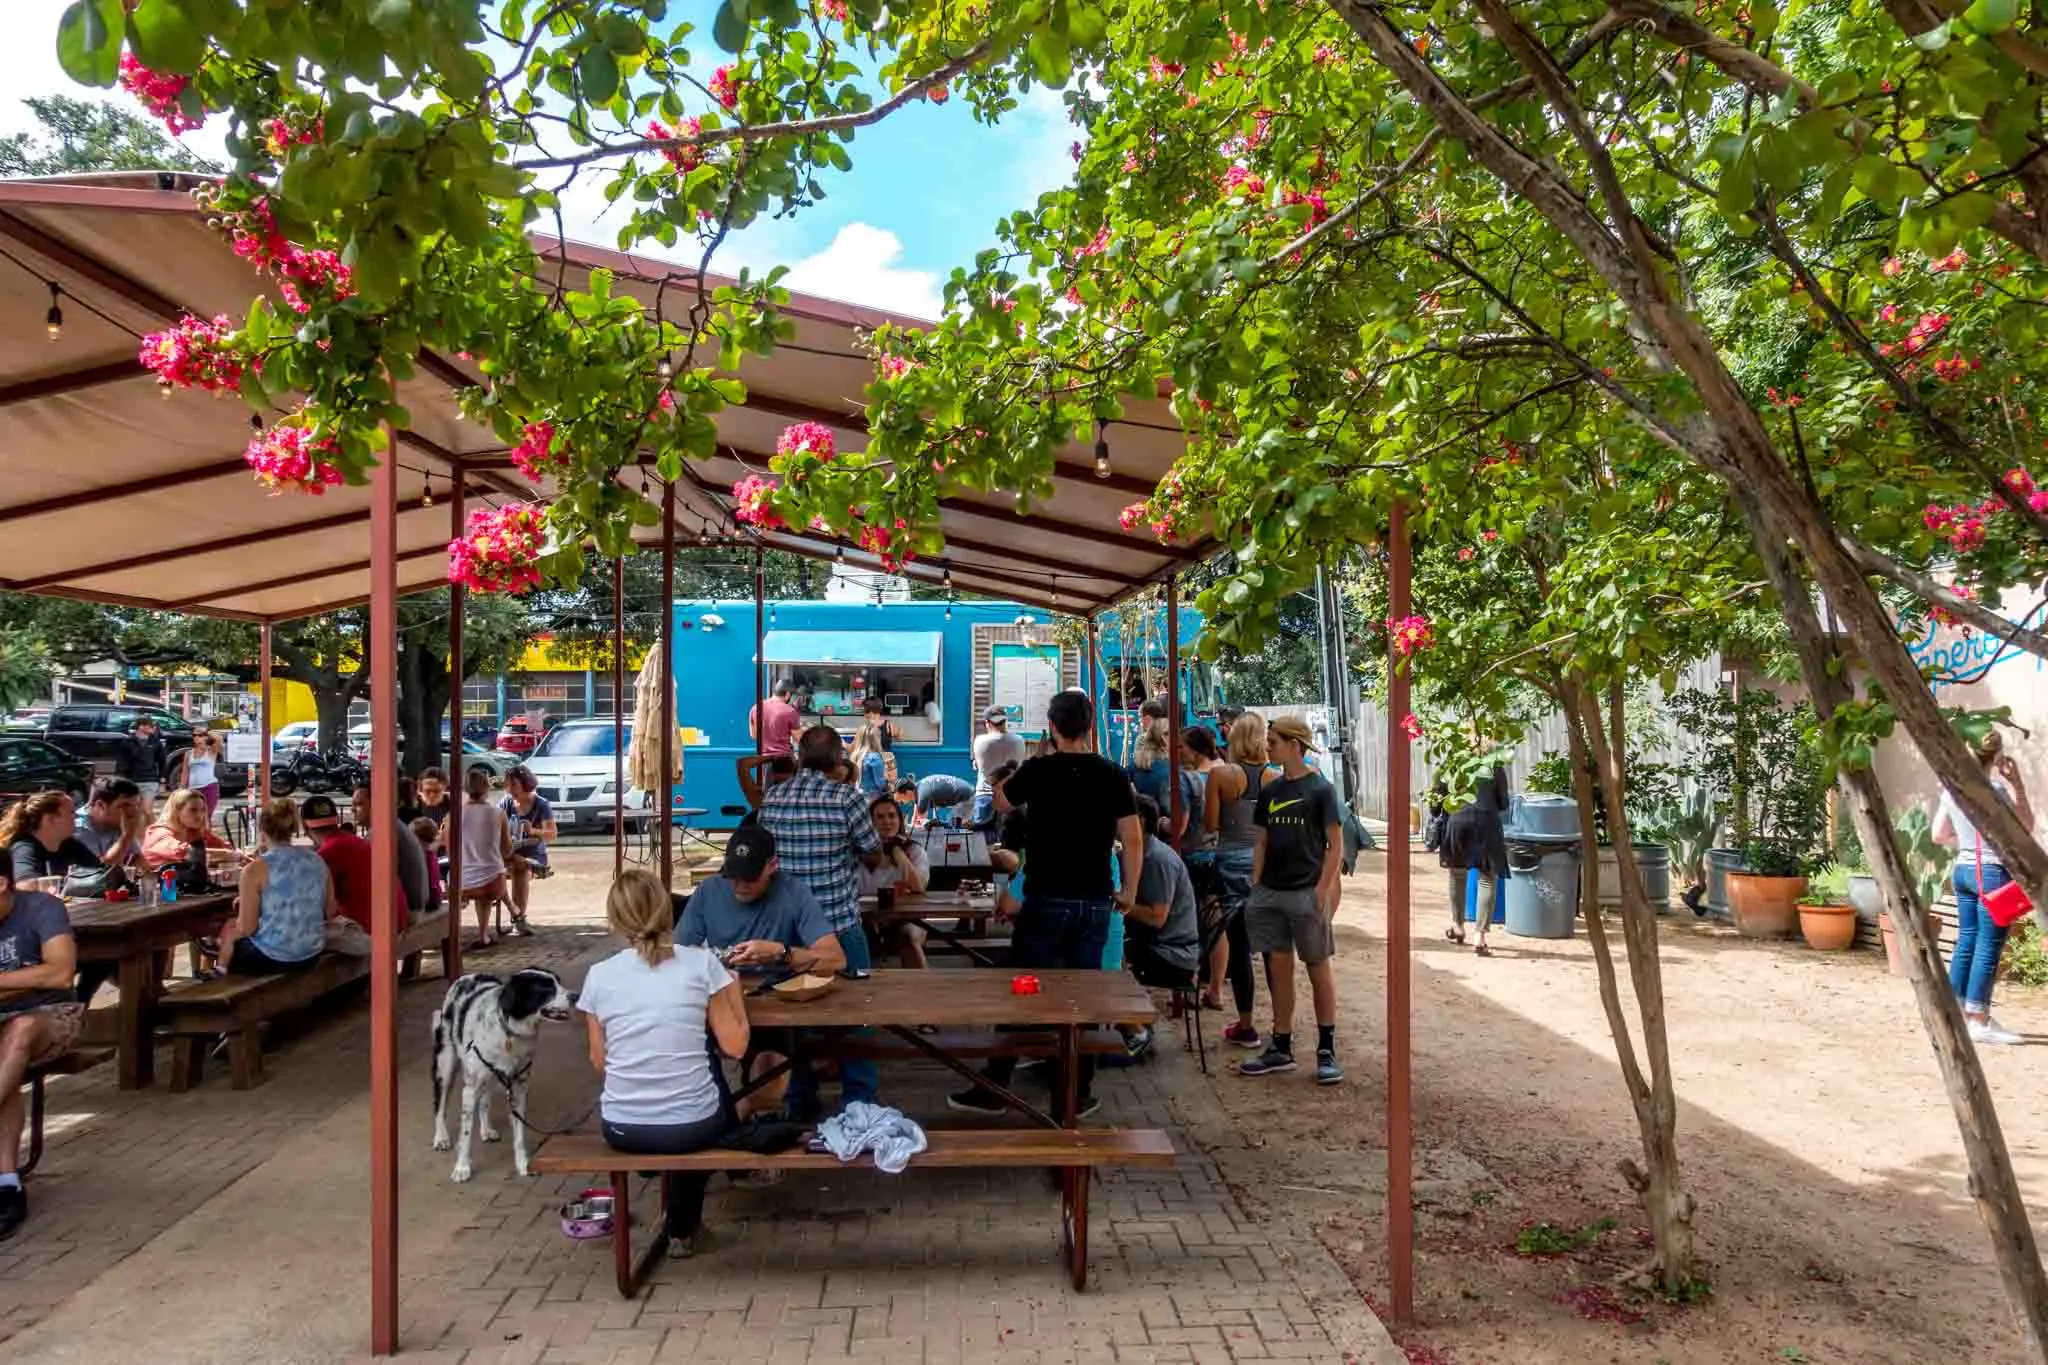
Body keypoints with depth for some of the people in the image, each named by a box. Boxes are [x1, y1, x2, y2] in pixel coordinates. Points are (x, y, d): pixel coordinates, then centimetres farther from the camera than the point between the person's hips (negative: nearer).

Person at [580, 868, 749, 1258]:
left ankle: (679, 1222, 48)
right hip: (693, 1127, -2)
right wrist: (733, 989, 10)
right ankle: (682, 1227, 43)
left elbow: (599, 1062, 6)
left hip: (622, 1130, 3)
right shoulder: (701, 962, -10)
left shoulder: (599, 975, -4)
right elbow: (735, 1046, -4)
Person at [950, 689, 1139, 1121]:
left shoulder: (1037, 770, -7)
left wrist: (1010, 773, 29)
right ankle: (1078, 1095, 16)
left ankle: (993, 1089, 13)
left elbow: (1001, 803, 11)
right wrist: (1129, 891, 9)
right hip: (1095, 903, 2)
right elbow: (1133, 840, -3)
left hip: (1045, 901, -2)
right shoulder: (1112, 775, -3)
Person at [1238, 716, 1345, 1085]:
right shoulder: (1270, 791, 11)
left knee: (1318, 968, 4)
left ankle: (1327, 1051, 12)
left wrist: (1323, 889, -15)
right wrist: (1256, 885, 7)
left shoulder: (1320, 789, -5)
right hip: (1270, 893, 6)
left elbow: (1336, 843, -7)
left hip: (1306, 892, -6)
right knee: (1278, 968, 10)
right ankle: (1281, 1048, 19)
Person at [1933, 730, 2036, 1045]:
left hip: (1962, 869, 8)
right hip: (1993, 872, -8)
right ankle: (1979, 1022, 0)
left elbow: (1939, 835, 13)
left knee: (1966, 943, 13)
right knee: (1988, 948, -3)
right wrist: (2017, 785, -4)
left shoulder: (1951, 788, 7)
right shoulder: (1993, 789, -16)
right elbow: (2026, 826, -4)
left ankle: (1958, 1014, 17)